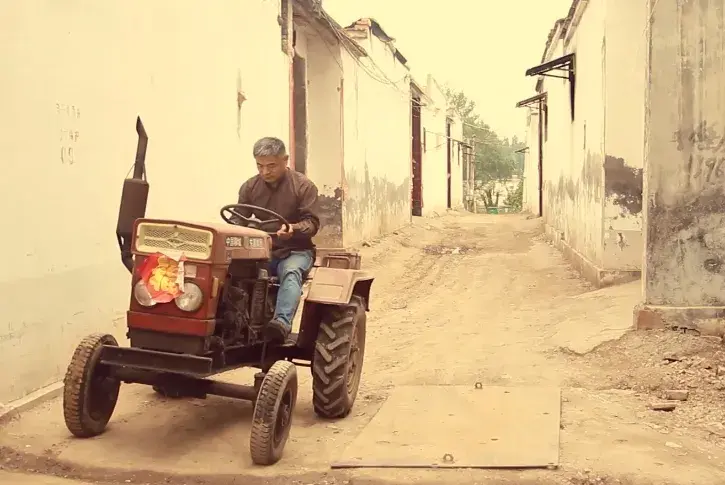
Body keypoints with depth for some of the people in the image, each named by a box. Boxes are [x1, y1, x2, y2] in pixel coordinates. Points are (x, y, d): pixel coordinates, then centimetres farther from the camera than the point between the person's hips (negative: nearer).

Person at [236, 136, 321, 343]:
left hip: (295, 251, -3)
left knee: (291, 272, -39)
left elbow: (312, 222, -8)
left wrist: (293, 229, -30)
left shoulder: (304, 186, -4)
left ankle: (282, 323, -58)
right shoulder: (249, 187, 7)